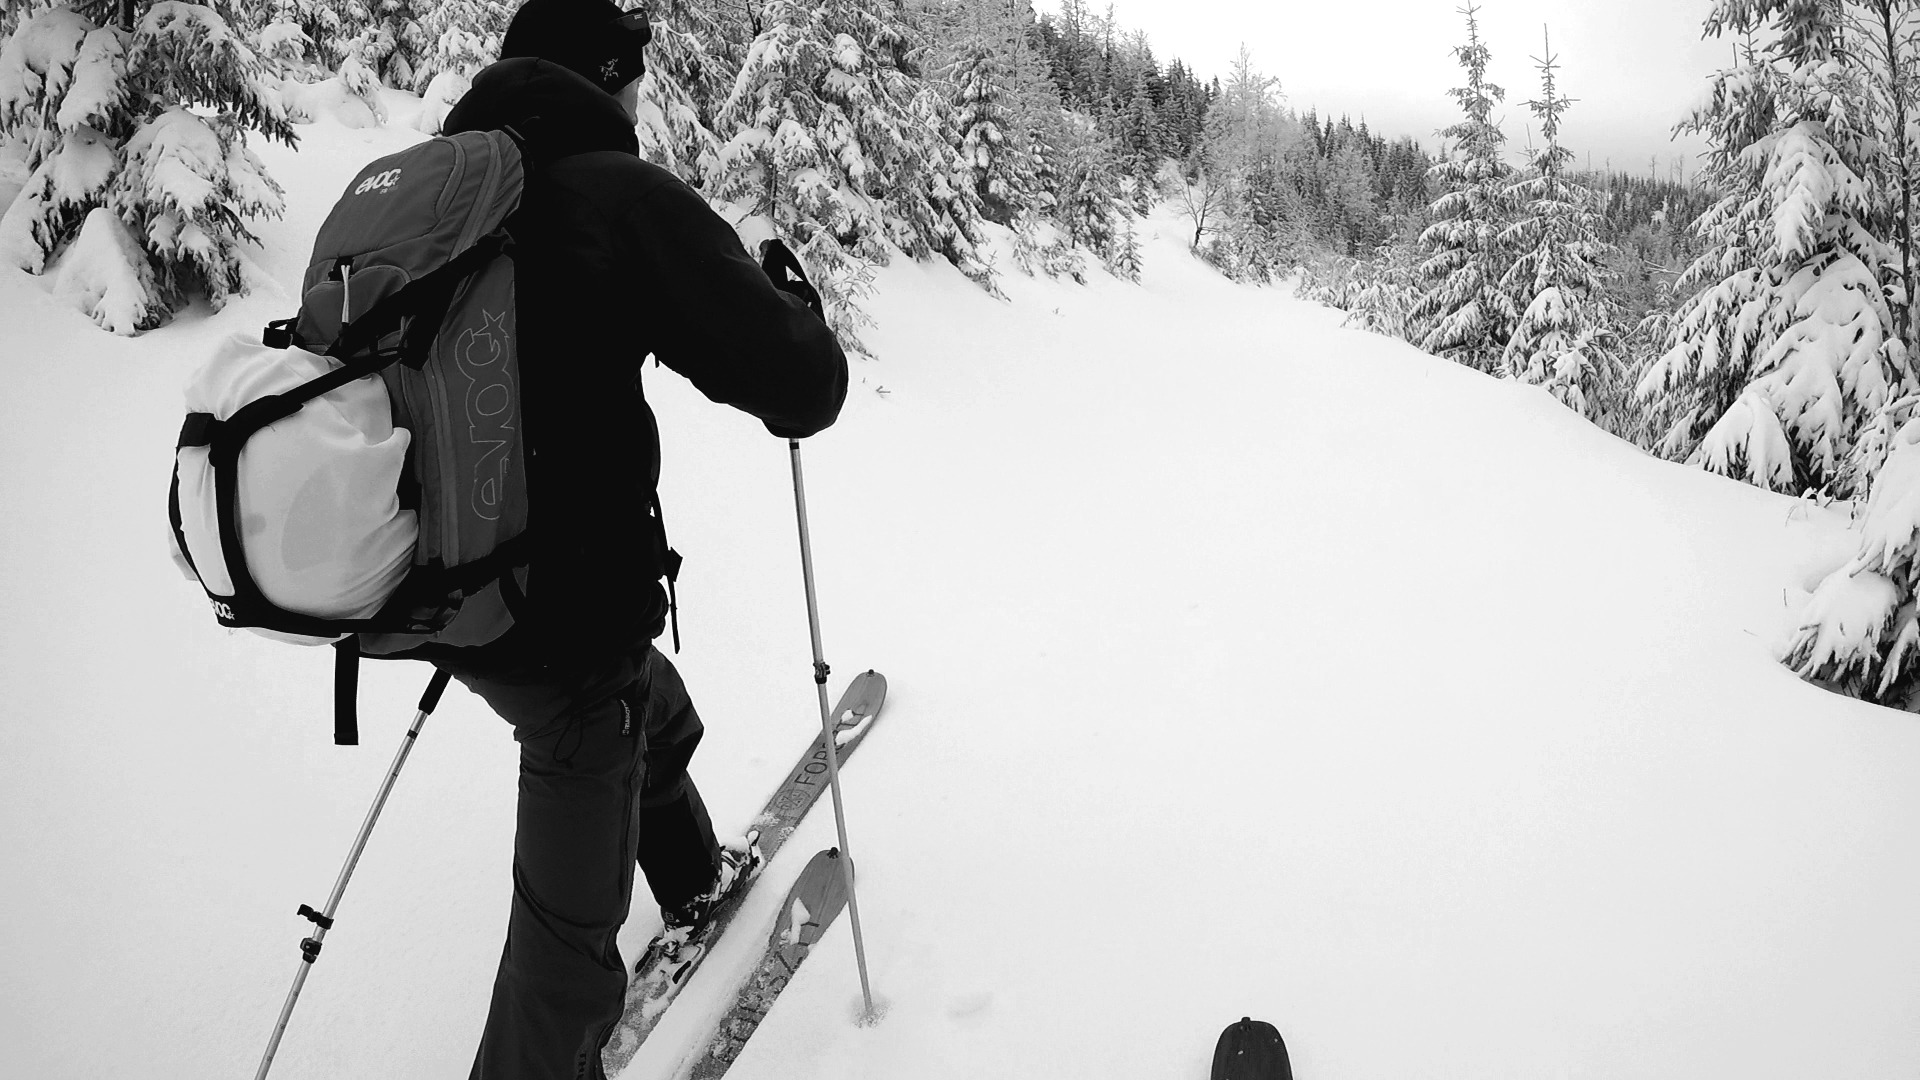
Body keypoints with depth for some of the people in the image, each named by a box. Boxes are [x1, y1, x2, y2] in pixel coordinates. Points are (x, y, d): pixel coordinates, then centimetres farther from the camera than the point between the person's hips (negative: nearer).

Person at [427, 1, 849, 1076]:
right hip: (563, 621, -9)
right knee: (569, 925, 9)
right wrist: (785, 305, 3)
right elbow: (802, 385, -18)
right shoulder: (622, 192, -16)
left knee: (658, 713, 35)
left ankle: (694, 877, 61)